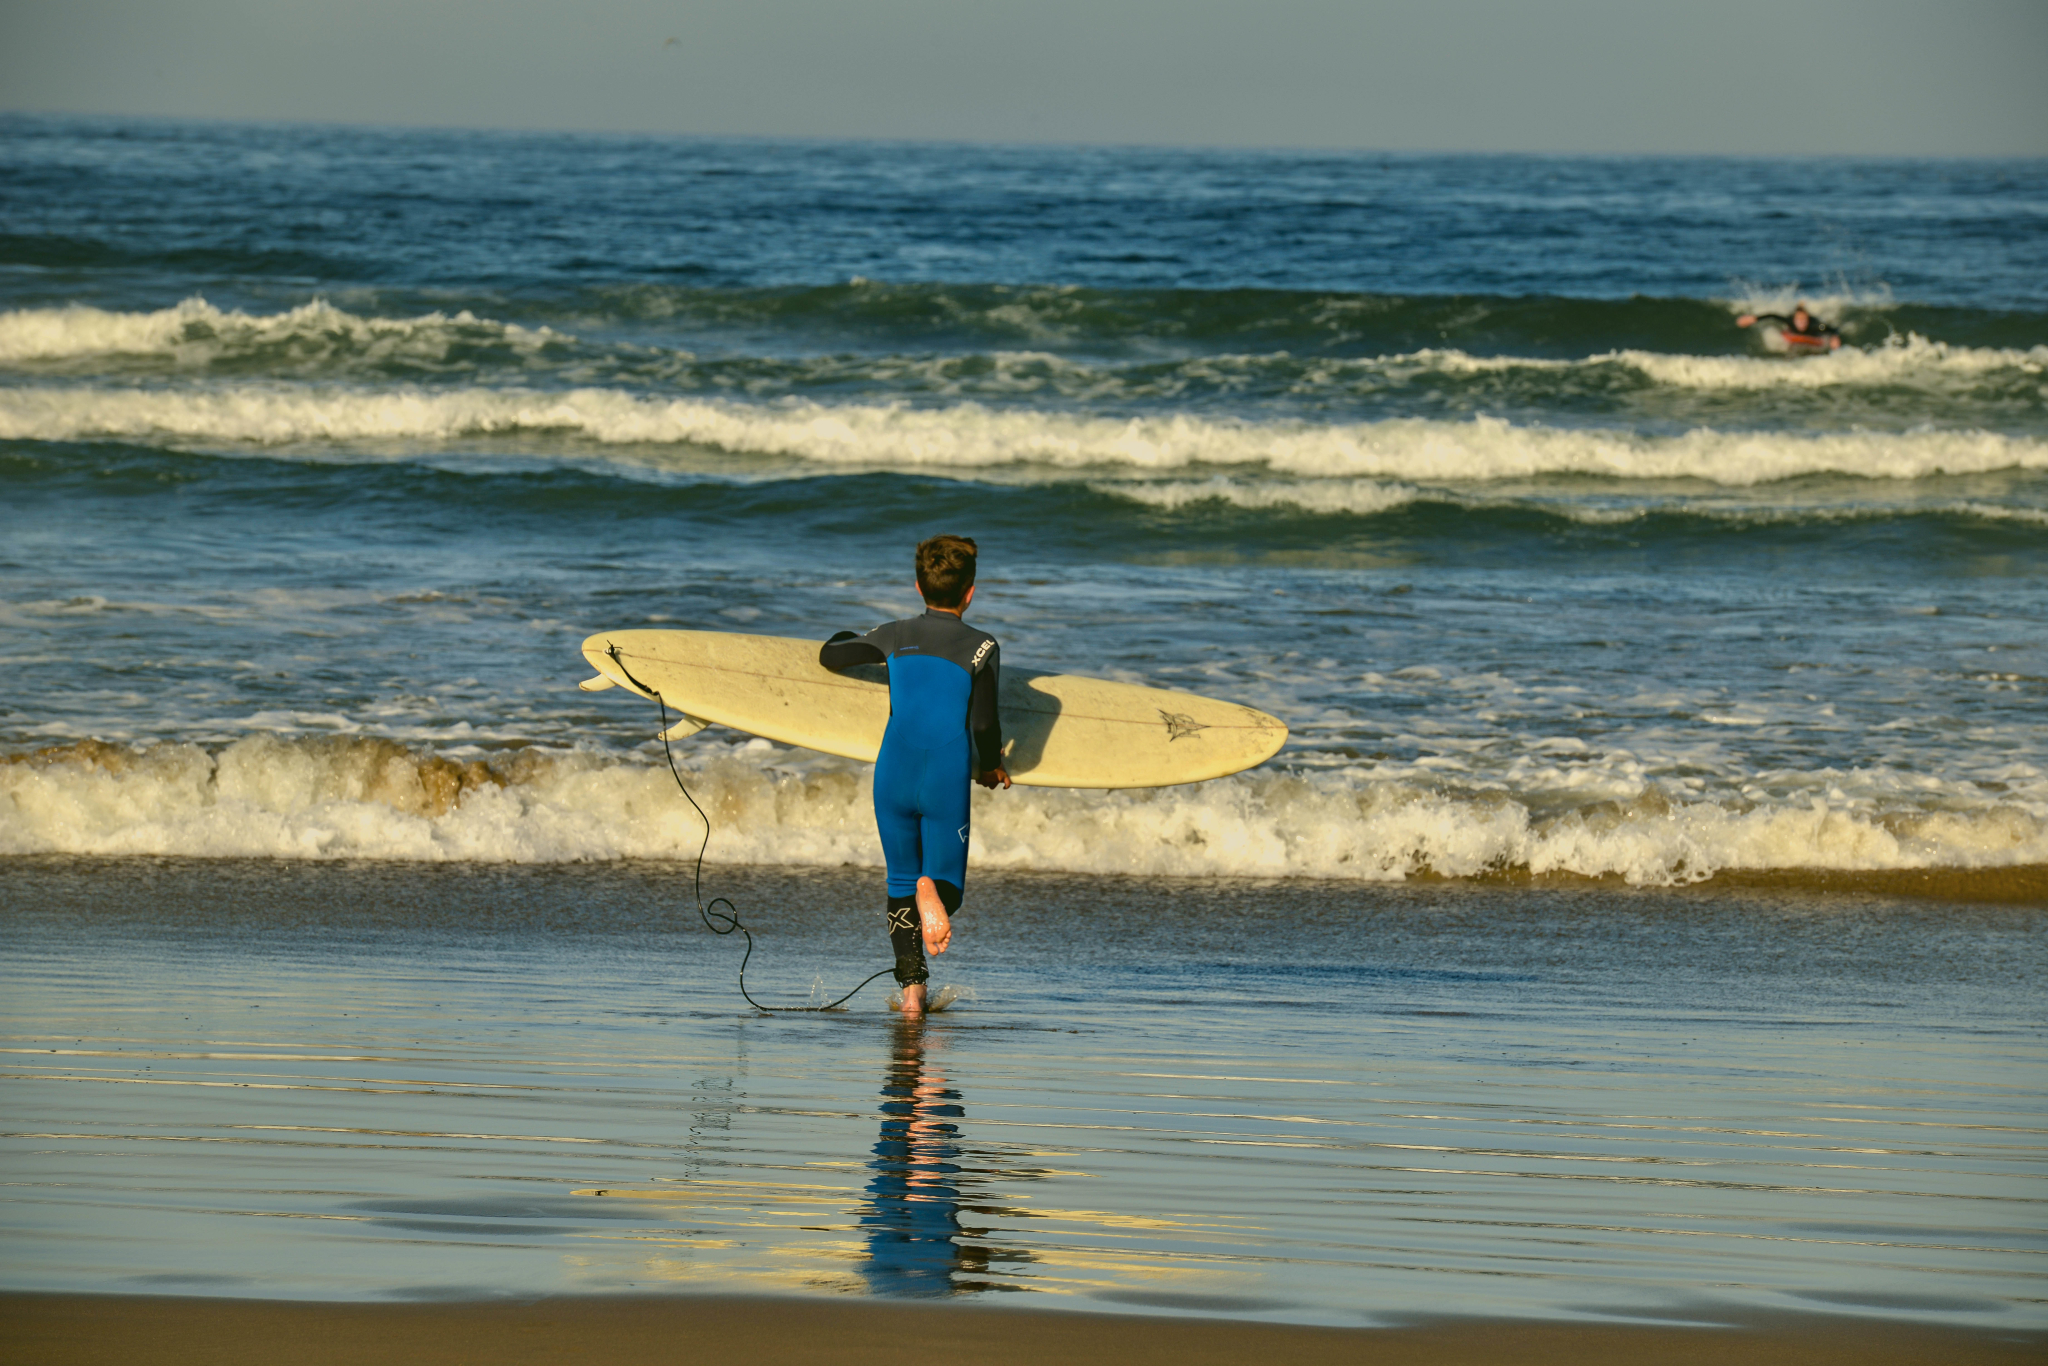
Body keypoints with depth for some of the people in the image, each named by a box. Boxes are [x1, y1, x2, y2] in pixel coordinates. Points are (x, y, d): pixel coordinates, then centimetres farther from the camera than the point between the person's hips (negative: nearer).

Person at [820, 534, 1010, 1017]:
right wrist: (991, 766, 12)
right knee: (948, 885, 7)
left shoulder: (894, 637, 7)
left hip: (894, 775, 2)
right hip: (948, 779, -2)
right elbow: (984, 723, -8)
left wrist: (848, 638, 39)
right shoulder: (981, 647, -3)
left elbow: (829, 656, 16)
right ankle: (932, 888, -32)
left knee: (901, 883, 14)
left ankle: (911, 988, 0)